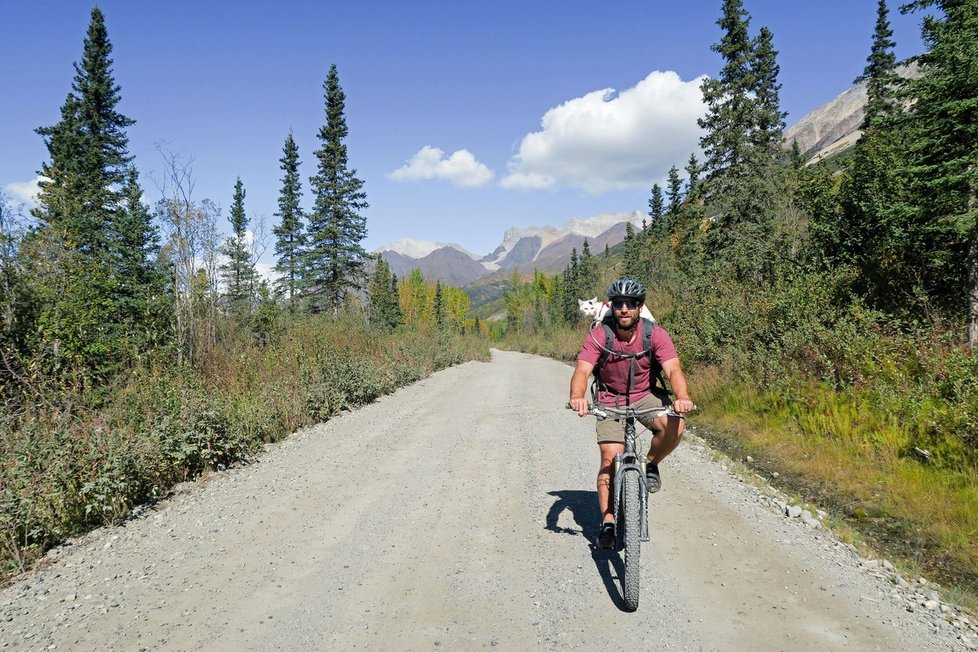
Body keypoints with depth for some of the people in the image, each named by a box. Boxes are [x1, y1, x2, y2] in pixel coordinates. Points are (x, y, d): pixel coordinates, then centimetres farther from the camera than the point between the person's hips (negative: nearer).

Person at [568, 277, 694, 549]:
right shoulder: (599, 335, -20)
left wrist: (682, 397, -50)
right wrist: (577, 396, -51)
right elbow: (582, 370, -30)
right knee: (610, 457, -11)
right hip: (610, 399, 0)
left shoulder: (655, 334, -18)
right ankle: (607, 521, 4)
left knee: (674, 427, -27)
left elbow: (673, 369, -28)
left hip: (646, 395, 1)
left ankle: (650, 464, 3)